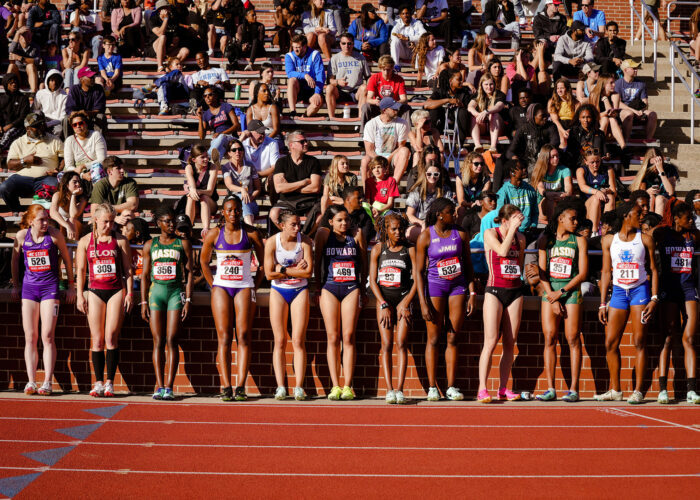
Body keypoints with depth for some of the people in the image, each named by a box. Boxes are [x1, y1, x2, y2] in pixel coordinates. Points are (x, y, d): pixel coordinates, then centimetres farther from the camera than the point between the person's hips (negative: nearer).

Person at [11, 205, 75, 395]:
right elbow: (15, 260, 14)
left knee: (48, 336, -8)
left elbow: (67, 258, 4)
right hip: (29, 287, 2)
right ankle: (31, 381, 5)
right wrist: (15, 285, 16)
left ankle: (47, 382, -5)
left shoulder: (54, 234, -7)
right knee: (30, 337, 2)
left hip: (50, 287, -2)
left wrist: (71, 285, 7)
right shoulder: (21, 235, -1)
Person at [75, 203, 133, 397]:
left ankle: (110, 382, -3)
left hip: (116, 291, -1)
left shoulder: (120, 240, 4)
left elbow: (128, 269, 6)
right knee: (97, 339, 0)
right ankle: (98, 382, 5)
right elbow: (80, 270, 9)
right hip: (95, 292, 1)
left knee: (111, 337, -7)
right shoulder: (85, 241, 6)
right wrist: (80, 295, 2)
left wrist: (129, 293, 0)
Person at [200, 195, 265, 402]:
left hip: (244, 287, -1)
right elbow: (204, 261, 15)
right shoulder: (214, 234, 3)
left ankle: (241, 386, -6)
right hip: (221, 287, 1)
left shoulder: (251, 233, 1)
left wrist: (254, 287, 3)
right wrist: (213, 285, 9)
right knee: (224, 337, -3)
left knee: (243, 336, -6)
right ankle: (226, 387, -4)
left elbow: (263, 262, 8)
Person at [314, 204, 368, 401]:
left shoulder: (356, 234, 4)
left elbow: (363, 261, 9)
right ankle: (335, 386, 1)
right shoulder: (323, 233, 3)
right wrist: (318, 288, 5)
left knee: (348, 337, -4)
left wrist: (362, 289, 9)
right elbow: (317, 261, 7)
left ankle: (348, 386, -2)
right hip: (329, 288, 0)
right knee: (333, 337, -1)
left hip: (351, 288, 0)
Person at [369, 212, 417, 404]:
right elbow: (372, 281, 3)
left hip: (404, 298, -1)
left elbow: (417, 279, 0)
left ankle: (399, 389, -11)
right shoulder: (378, 249, 4)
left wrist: (405, 303, -7)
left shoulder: (410, 249, 2)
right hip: (384, 298, 1)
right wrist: (384, 305, -6)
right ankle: (389, 389, -8)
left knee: (401, 343, -10)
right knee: (386, 344, -6)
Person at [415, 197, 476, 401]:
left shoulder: (460, 234, 4)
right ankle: (432, 387, 4)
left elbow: (468, 265, 10)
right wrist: (423, 303, -12)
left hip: (457, 286, 3)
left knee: (453, 338, 3)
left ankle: (452, 387, 7)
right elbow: (419, 271, -5)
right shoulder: (425, 237, -6)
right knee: (433, 338, -1)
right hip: (435, 286, -3)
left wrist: (472, 294, 3)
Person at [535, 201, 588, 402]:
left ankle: (573, 389, -2)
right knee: (549, 338, -3)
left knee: (573, 339, -4)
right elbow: (542, 270, 4)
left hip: (572, 290, -2)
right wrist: (552, 298, -6)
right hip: (550, 291, 2)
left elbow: (583, 273, -1)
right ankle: (551, 389, 0)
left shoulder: (579, 240, 4)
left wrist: (561, 292, -9)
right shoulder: (546, 239, 7)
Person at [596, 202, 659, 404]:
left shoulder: (645, 240, 3)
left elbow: (653, 269, 4)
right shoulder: (609, 240, 6)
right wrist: (603, 303, 4)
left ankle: (638, 391, -1)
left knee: (639, 342, -5)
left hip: (640, 290, -2)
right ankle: (615, 390, 11)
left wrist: (654, 298, -6)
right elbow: (606, 271, 8)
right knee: (611, 343, 0)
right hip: (618, 291, 2)